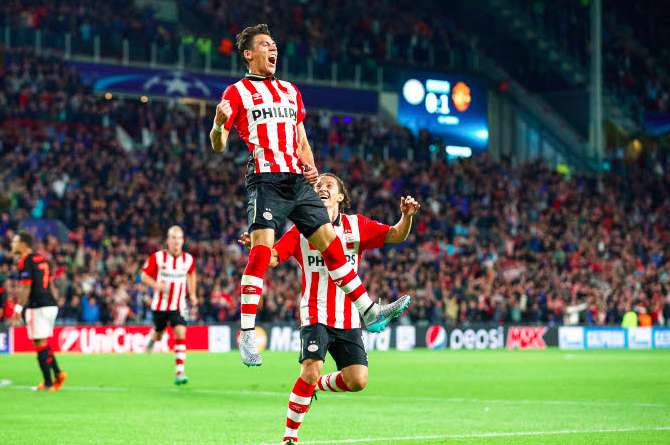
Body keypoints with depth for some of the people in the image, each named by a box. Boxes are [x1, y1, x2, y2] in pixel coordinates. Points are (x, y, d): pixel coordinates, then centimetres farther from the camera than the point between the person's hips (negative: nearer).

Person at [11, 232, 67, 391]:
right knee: (44, 343, 17)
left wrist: (19, 307, -13)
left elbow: (26, 287, -15)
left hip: (38, 306, -9)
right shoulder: (42, 259, 16)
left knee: (40, 343, -3)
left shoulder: (25, 261, -10)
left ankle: (48, 382, -2)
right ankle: (57, 373, 7)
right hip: (50, 304, 9)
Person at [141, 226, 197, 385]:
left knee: (181, 333, -19)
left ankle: (179, 372, -19)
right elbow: (144, 276, -4)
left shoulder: (189, 259, -2)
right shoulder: (157, 257, -11)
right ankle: (152, 336, 56)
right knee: (158, 335, 15)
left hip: (178, 306, 0)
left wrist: (192, 294, 13)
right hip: (160, 305, 0)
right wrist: (156, 284, -23)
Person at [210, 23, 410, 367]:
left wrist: (310, 166, 8)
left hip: (298, 181, 6)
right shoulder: (237, 92, 2)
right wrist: (218, 125, -26)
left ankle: (369, 312, 13)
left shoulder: (290, 91, 23)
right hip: (265, 181, -6)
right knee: (261, 250, -18)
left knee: (330, 241, 6)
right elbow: (218, 145, -3)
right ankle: (247, 334, -18)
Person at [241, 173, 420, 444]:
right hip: (315, 314, -2)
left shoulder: (356, 225, 9)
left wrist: (407, 216, -19)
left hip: (348, 317, 2)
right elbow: (273, 258, -2)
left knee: (357, 381, -7)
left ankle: (319, 384, 26)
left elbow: (396, 236, 2)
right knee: (311, 370, -21)